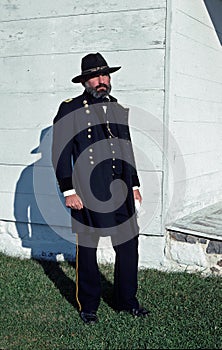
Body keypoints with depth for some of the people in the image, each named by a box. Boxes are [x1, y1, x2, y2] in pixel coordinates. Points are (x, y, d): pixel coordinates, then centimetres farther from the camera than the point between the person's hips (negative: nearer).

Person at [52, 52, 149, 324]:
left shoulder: (119, 110, 15)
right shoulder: (70, 110, -2)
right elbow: (60, 154, -5)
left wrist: (134, 185, 17)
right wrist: (69, 191, -10)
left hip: (120, 192, 5)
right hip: (87, 194, -4)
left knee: (129, 246, 7)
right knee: (87, 251, 7)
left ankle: (126, 301, 26)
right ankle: (88, 306, 24)